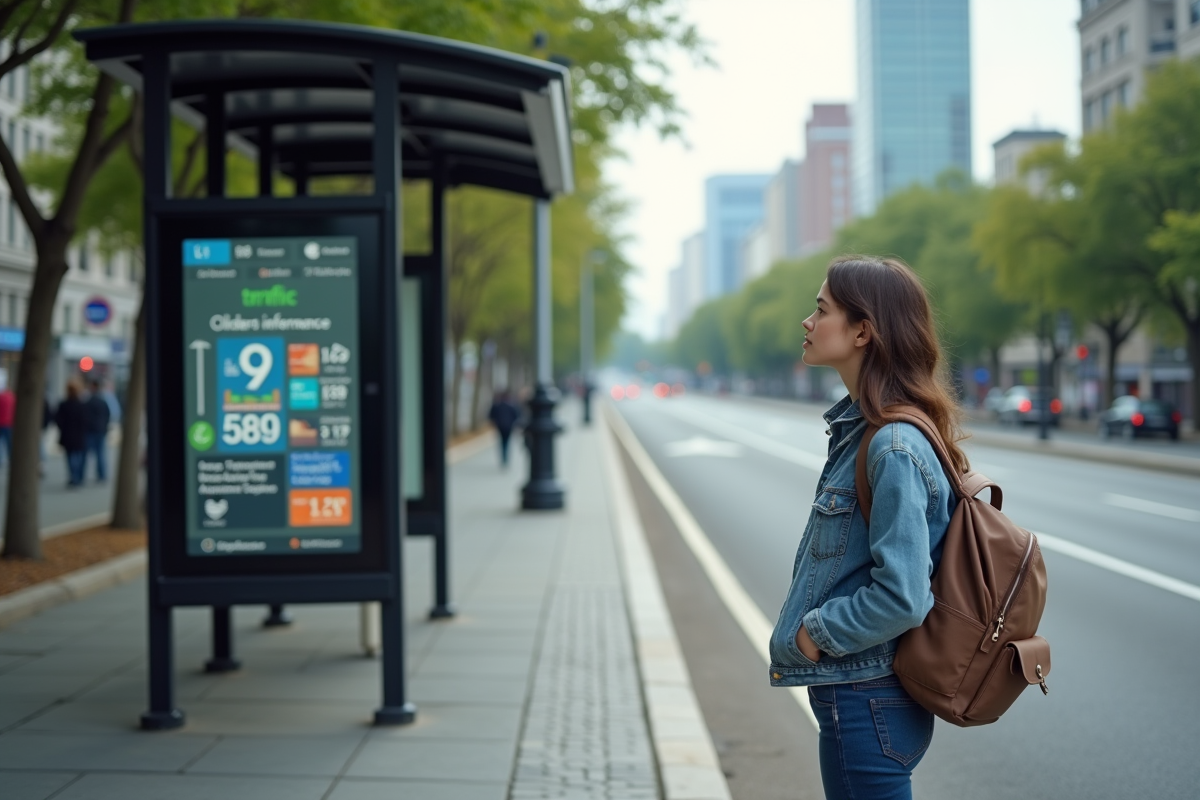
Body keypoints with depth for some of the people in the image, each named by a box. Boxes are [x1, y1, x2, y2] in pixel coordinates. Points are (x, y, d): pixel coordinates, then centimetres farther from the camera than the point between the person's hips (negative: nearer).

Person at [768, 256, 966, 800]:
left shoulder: (894, 449, -22)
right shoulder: (857, 428, 8)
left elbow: (901, 598, -26)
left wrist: (815, 633, -14)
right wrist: (810, 627, 9)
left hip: (869, 703, -10)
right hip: (850, 693, 10)